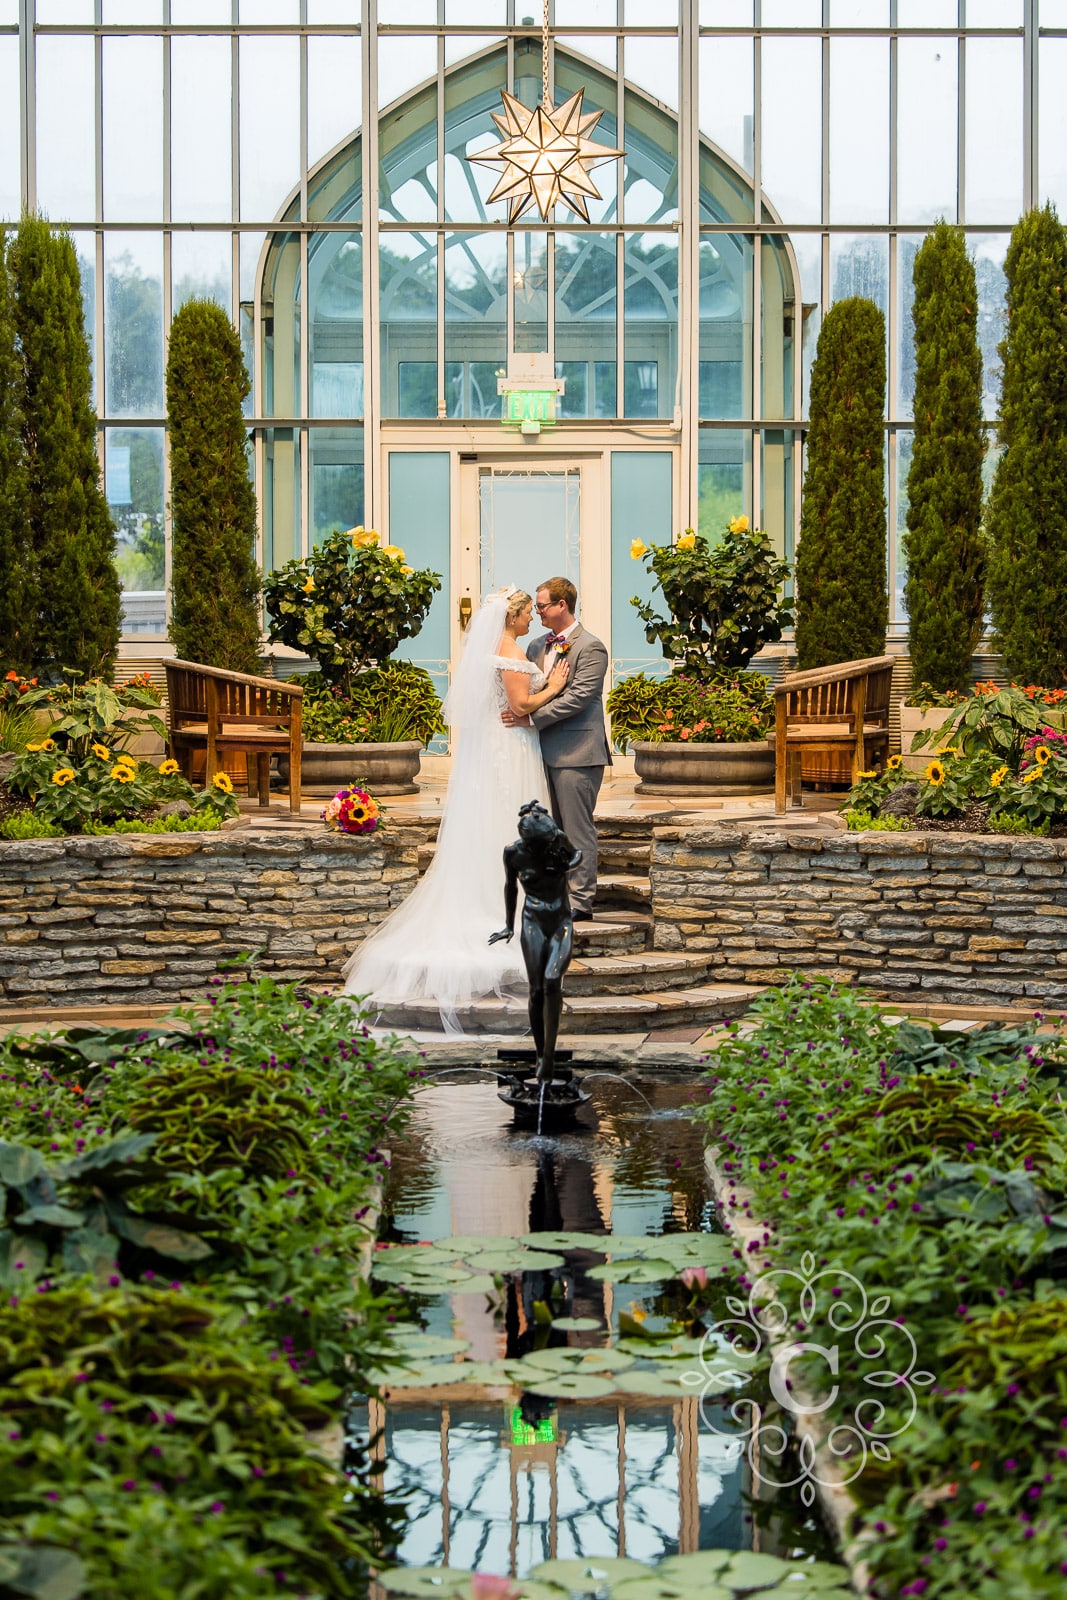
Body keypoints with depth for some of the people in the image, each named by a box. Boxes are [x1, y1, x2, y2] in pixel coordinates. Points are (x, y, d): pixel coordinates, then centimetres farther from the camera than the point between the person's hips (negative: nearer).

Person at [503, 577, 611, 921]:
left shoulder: (590, 648, -9)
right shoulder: (537, 647, 15)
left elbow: (577, 698, -18)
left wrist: (530, 718, -20)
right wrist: (515, 709, -3)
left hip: (577, 753, -8)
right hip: (545, 751, 8)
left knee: (578, 829, -3)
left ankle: (581, 901, 1)